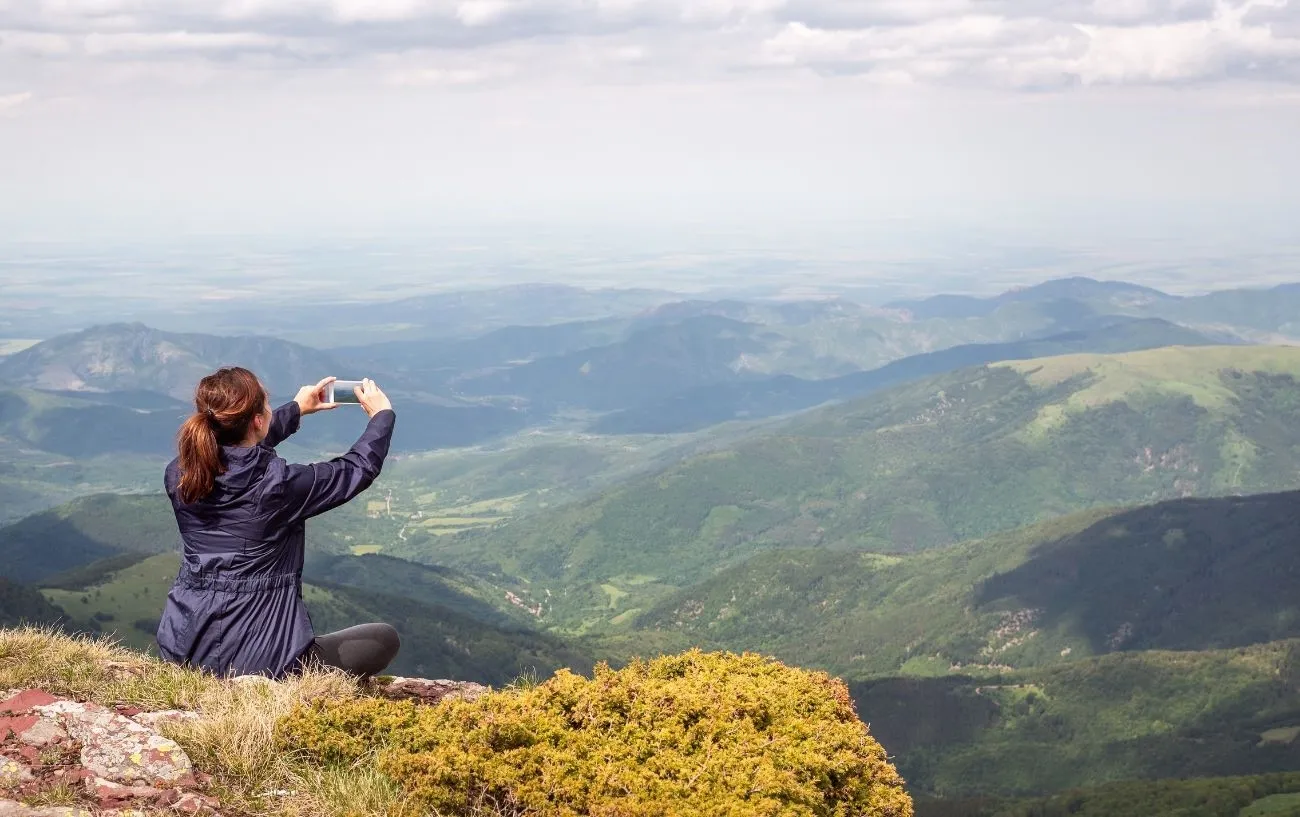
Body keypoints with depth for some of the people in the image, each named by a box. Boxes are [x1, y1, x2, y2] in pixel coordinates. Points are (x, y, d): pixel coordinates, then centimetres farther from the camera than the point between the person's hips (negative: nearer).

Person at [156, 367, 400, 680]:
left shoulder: (178, 475, -4)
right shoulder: (280, 484, -19)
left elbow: (237, 449, 20)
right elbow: (359, 468, -1)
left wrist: (296, 409, 30)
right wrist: (382, 415, 17)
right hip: (258, 660, -7)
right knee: (385, 639, 11)